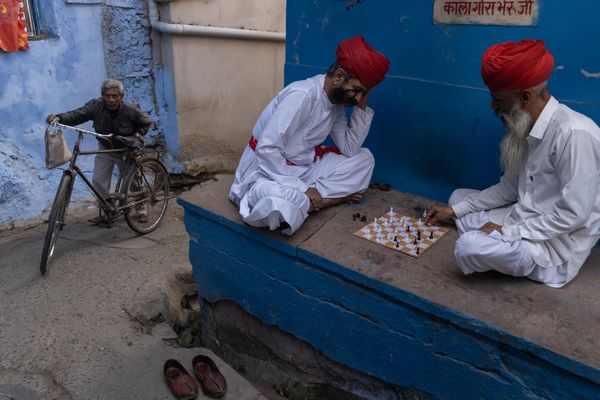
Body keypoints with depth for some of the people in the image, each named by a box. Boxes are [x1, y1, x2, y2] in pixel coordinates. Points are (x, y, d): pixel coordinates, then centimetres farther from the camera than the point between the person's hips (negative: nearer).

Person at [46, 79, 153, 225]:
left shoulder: (131, 111, -21)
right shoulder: (96, 106, -18)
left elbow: (147, 122, -3)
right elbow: (77, 114, -29)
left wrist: (139, 133, -18)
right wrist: (59, 118, -46)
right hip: (105, 149, 3)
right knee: (98, 180, -3)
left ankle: (141, 210, 24)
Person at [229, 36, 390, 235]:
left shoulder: (338, 101, 2)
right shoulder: (302, 95, -24)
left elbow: (350, 149, -1)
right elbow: (266, 150, -26)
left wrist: (362, 107, -8)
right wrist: (301, 188, -25)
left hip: (305, 167, 9)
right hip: (268, 170, -9)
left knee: (364, 159, -3)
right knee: (281, 209, -41)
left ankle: (302, 201, -13)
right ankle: (331, 197, -13)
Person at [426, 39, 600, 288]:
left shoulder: (574, 134, -26)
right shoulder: (527, 129, 2)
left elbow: (573, 214, -26)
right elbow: (509, 189, 9)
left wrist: (507, 232, -20)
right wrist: (454, 210, 6)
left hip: (558, 244, -9)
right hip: (523, 220, 9)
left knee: (469, 247, -29)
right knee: (459, 196, 13)